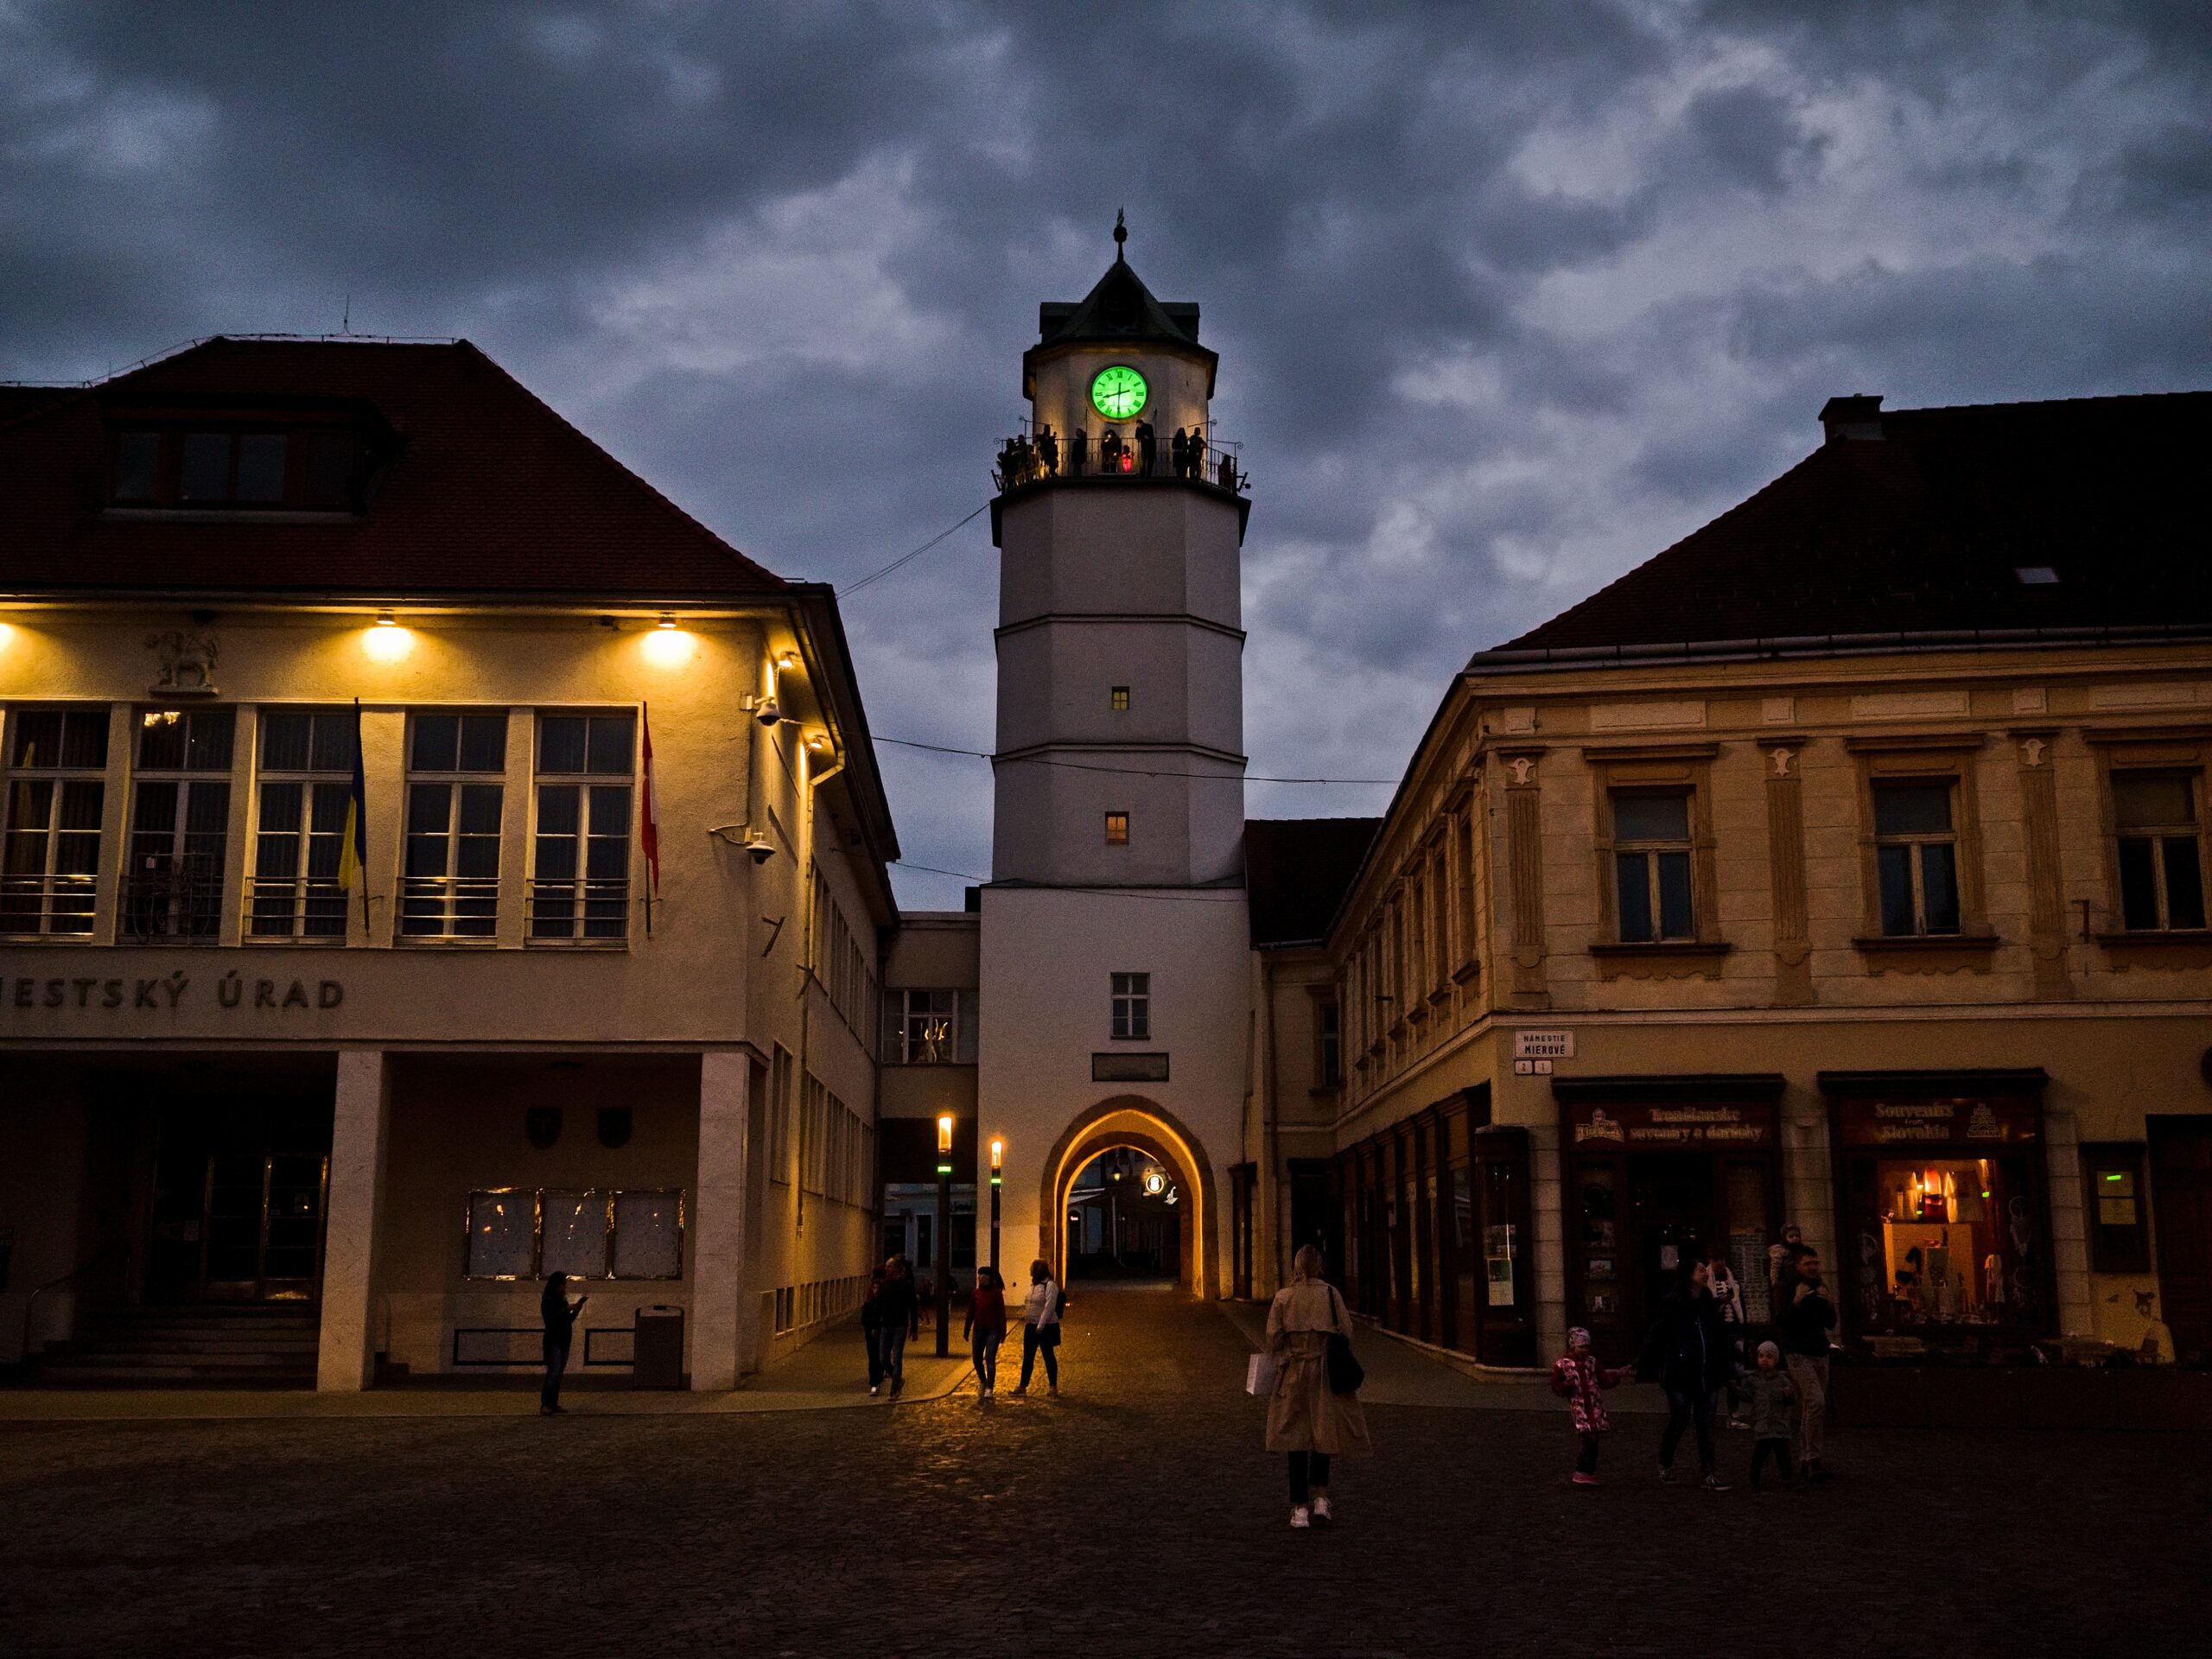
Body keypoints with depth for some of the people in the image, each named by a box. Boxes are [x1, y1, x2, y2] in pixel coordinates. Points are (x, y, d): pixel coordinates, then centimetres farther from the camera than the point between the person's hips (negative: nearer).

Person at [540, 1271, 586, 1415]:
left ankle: (554, 1403, 8)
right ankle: (545, 1405, -16)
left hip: (564, 1340, 8)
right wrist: (567, 1309, -20)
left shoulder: (562, 1299, 13)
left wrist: (576, 1310, 1)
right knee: (553, 1372, -14)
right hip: (553, 1340, -8)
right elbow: (550, 1318, -19)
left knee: (559, 1373, 6)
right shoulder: (548, 1300, -7)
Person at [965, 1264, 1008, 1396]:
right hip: (978, 1330, 5)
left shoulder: (996, 1293, -7)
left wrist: (1002, 1332, -8)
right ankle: (982, 1381, 34)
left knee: (990, 1359, -9)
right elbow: (970, 1313, 11)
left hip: (992, 1331, -5)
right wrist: (966, 1330, 11)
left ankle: (990, 1388, -3)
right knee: (977, 1358, 10)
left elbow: (1001, 1313, -6)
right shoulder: (976, 1293, 5)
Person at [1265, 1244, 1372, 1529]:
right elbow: (1346, 1331, -3)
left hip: (1292, 1372, 0)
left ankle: (1300, 1508, 4)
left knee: (1296, 1439, 4)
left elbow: (1273, 1338, -4)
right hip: (1325, 1372, 0)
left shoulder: (1283, 1297, -2)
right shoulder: (1330, 1293, -3)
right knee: (1324, 1435, 13)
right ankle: (1320, 1497, 2)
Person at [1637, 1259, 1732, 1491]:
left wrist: (1724, 1369, 12)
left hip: (1705, 1375, 5)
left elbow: (1720, 1340, 14)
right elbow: (1656, 1337, -10)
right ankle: (1665, 1465, 25)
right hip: (1679, 1374, -5)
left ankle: (1707, 1474, 5)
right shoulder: (1672, 1304, -9)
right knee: (1679, 1421, 2)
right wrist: (1644, 1368, -11)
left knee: (1706, 1424, 2)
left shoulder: (1708, 1305, 8)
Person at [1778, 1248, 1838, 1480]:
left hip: (1820, 1353, 6)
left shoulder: (1820, 1288, 15)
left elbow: (1831, 1323, 13)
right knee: (1816, 1401, -20)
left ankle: (1805, 1458, 14)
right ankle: (1813, 1458, -21)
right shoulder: (1789, 1287, -4)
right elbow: (1780, 1319, -13)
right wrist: (1796, 1301, -23)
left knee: (1808, 1407, 6)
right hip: (1798, 1353, -6)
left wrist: (1827, 1302, -3)